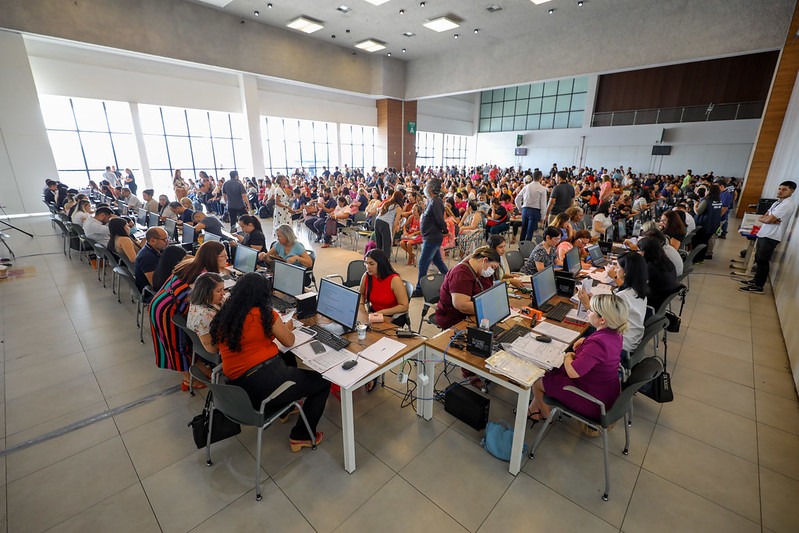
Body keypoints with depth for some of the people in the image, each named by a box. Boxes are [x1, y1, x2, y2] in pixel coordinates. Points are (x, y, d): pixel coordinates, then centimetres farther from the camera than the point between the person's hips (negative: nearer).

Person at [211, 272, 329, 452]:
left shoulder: (222, 316, 6)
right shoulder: (265, 314, -11)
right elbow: (288, 341, 2)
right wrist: (287, 328, 22)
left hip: (237, 387, 8)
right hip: (265, 382, -8)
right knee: (323, 382, 9)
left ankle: (286, 407, 40)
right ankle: (301, 436, 17)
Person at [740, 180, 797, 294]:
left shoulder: (788, 204, -15)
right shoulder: (777, 202, 15)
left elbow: (768, 220, -20)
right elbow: (762, 217, 10)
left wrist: (762, 218, 0)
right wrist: (769, 219, -10)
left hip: (771, 237, -9)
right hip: (764, 234, 9)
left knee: (763, 261, -4)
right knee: (758, 259, 16)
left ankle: (758, 286, 3)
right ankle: (756, 280, 27)